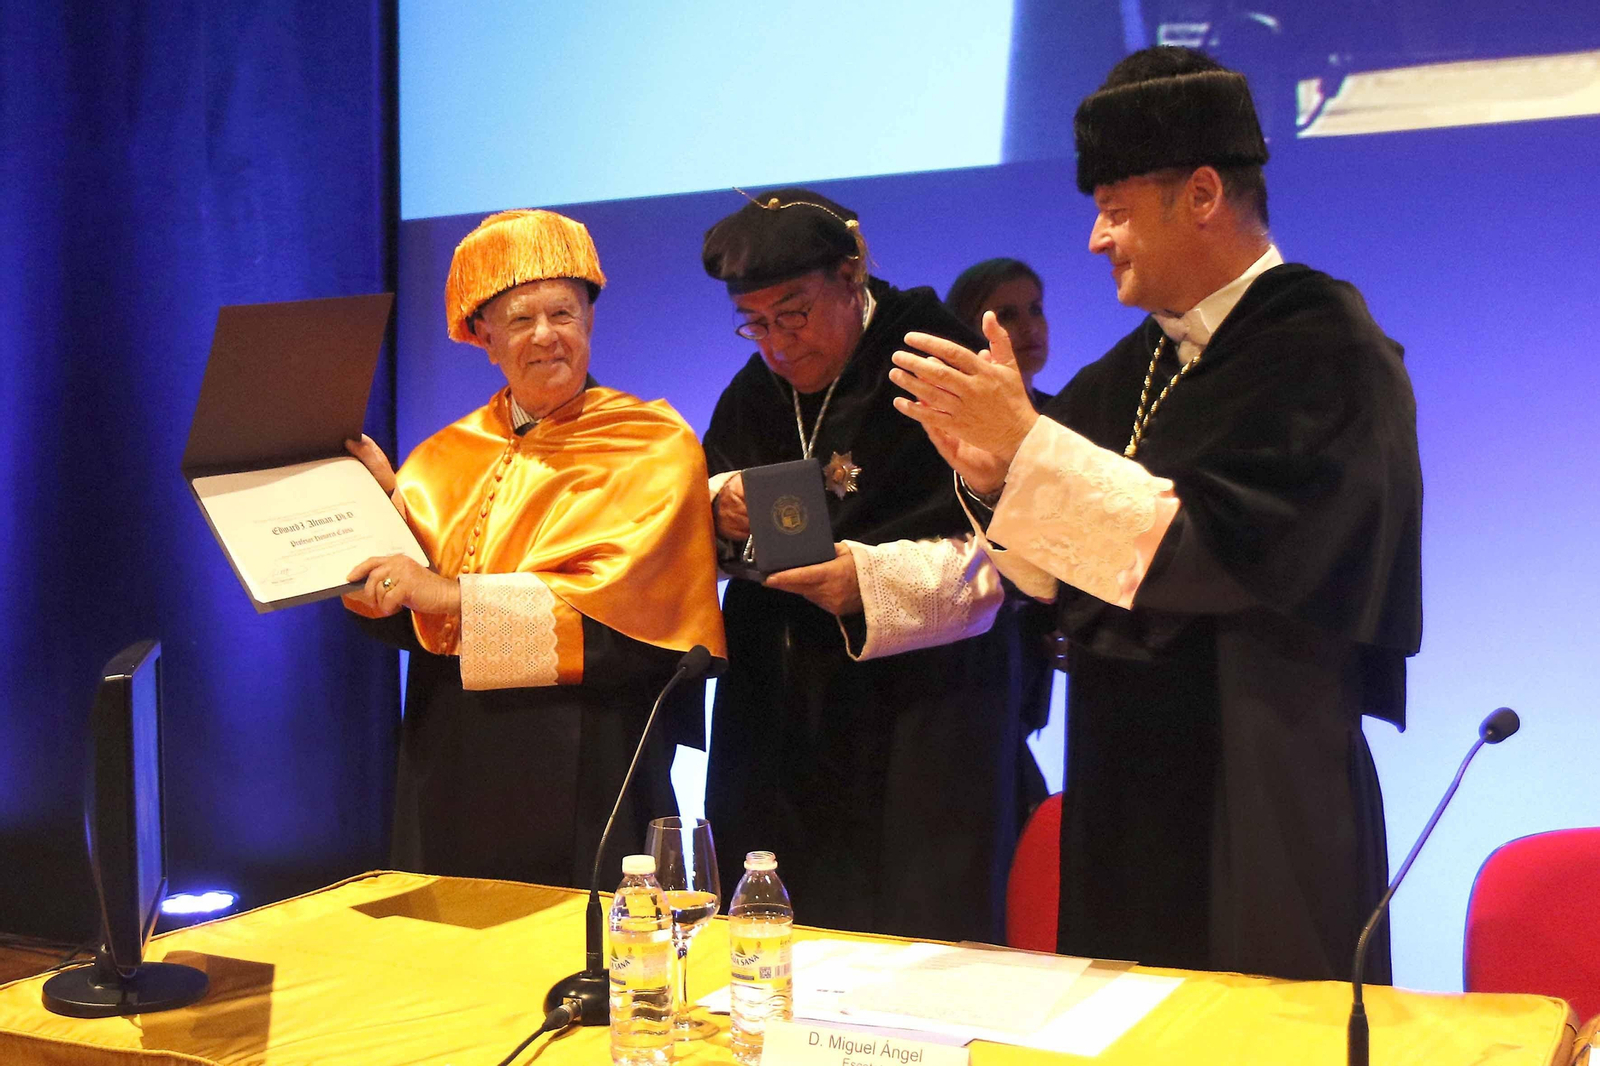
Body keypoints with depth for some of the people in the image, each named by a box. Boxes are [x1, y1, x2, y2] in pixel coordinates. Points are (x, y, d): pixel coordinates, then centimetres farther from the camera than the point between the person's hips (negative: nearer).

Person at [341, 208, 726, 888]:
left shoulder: (652, 446, -3)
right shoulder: (450, 455, 10)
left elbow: (619, 601, -17)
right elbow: (397, 616, 5)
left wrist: (454, 595, -19)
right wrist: (381, 497, -8)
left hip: (582, 773, -4)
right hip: (454, 774, 4)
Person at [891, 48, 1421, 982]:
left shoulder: (1328, 350, -13)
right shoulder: (1140, 364, 10)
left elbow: (1228, 549, -24)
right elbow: (1070, 577, 13)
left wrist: (1029, 441, -24)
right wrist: (993, 476, -6)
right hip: (1127, 800, 7)